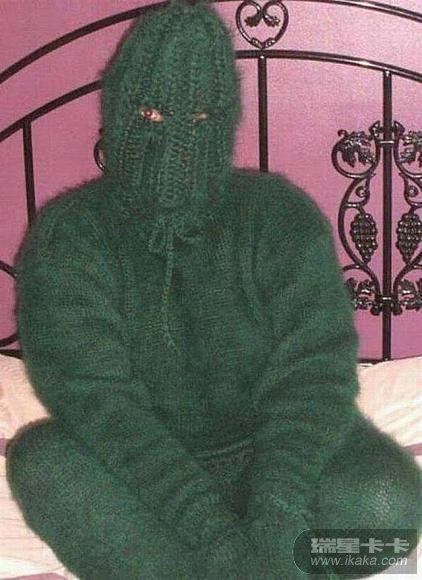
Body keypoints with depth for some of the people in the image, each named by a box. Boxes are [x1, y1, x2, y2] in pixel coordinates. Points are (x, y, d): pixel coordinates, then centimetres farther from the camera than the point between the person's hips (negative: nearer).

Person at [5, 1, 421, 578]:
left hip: (265, 461, 1)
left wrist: (276, 524, -32)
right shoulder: (66, 238, -9)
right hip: (141, 477, 0)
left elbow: (310, 377, -16)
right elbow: (97, 399, -20)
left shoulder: (283, 218, -7)